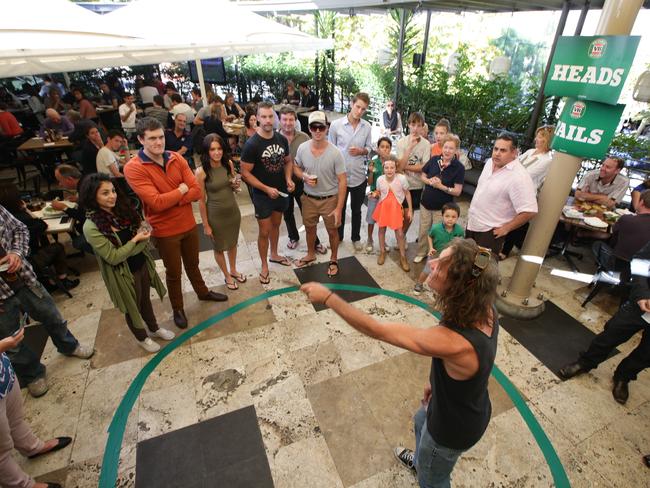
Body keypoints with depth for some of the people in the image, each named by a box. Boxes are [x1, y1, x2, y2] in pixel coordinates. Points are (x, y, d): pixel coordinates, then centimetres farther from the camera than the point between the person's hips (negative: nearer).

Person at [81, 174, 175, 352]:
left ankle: (154, 328, 48)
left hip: (142, 264, 5)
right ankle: (142, 338, 42)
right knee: (133, 307, 17)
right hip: (123, 274, -5)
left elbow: (142, 239, 1)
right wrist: (135, 239, -20)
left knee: (145, 299, 24)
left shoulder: (123, 211, -5)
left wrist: (144, 235, -21)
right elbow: (113, 258, -22)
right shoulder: (91, 227, -23)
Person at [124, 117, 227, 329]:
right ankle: (177, 309, 37)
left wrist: (170, 200, -20)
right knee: (173, 272, 14)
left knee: (193, 264, 24)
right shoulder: (133, 168, -17)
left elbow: (196, 191, -9)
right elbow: (156, 203, -26)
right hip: (164, 231, -4)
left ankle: (203, 292, 49)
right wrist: (181, 190, -14)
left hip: (189, 224, 4)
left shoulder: (176, 158, -3)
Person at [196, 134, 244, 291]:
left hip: (233, 211, 4)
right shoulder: (201, 171, -19)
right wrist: (205, 225, -11)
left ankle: (233, 270, 47)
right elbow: (201, 201, -14)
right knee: (219, 247, 16)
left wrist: (236, 186, -13)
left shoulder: (229, 164, -6)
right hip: (215, 215, -4)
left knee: (233, 243, 22)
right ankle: (227, 276, 39)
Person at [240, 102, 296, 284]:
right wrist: (266, 189, -22)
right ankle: (264, 266, 23)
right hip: (263, 195, -5)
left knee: (276, 225, 22)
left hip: (281, 192, 5)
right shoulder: (252, 144, -18)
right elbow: (245, 172, -16)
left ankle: (274, 255, 43)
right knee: (264, 231, 4)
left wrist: (288, 178, -8)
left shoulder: (282, 139, -3)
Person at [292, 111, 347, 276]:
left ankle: (333, 260, 36)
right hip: (308, 198, 4)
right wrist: (304, 177, -16)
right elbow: (296, 168, 8)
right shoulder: (302, 148, -9)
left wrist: (339, 208, -19)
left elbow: (342, 181, -16)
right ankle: (310, 254, 48)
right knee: (309, 228, 22)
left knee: (332, 231, 12)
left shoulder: (335, 153, -19)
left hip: (330, 199, -3)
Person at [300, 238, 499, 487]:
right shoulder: (484, 311, -22)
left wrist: (327, 297, -30)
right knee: (421, 421, 38)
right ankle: (420, 460, 70)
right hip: (470, 407, 7)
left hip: (453, 426, -7)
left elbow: (376, 329, -39)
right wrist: (436, 380, 11)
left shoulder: (453, 342, -46)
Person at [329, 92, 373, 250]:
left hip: (359, 176, 2)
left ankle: (356, 238, 35)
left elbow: (369, 148, 7)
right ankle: (338, 237, 35)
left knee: (356, 210, 17)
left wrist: (361, 151, -16)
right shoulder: (336, 125, -10)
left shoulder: (367, 127, -3)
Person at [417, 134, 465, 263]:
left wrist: (440, 186, -25)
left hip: (442, 207, -3)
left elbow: (457, 191, -14)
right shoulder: (434, 160, -5)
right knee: (423, 230, 15)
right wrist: (430, 181, -15)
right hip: (426, 203, 3)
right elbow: (422, 176, 6)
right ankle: (421, 252, 37)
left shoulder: (459, 167, -14)